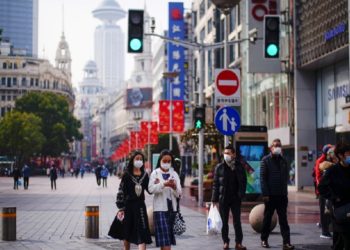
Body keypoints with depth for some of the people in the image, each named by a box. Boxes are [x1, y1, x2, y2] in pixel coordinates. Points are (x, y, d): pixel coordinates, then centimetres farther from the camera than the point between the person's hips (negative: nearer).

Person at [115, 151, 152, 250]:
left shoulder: (145, 175, 6)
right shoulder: (127, 175, -4)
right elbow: (121, 191, -6)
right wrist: (121, 208, -11)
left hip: (140, 206, 2)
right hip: (128, 206, -2)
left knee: (142, 233, -8)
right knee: (127, 234, 11)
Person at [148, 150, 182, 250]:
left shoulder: (174, 174, 11)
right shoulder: (155, 173, 2)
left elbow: (179, 194, 6)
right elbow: (151, 189, -12)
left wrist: (174, 187, -15)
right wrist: (163, 184, -24)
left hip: (172, 208, 4)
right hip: (160, 208, -4)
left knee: (169, 237, 7)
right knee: (164, 239, -11)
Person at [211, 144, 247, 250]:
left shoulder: (239, 166, 2)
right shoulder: (219, 167, 0)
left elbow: (243, 181, 4)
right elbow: (215, 184, 1)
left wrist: (241, 193, -9)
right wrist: (214, 199, -4)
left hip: (235, 198, 0)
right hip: (223, 198, 0)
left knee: (237, 221, 2)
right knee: (224, 221, 6)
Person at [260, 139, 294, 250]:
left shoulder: (283, 161, 12)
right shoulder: (266, 160, -2)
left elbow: (286, 176, 14)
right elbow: (262, 178, -7)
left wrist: (285, 191, 6)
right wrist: (265, 194, -14)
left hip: (282, 195, 3)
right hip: (270, 195, -3)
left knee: (283, 219, 0)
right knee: (267, 218, 8)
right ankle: (264, 239, 21)